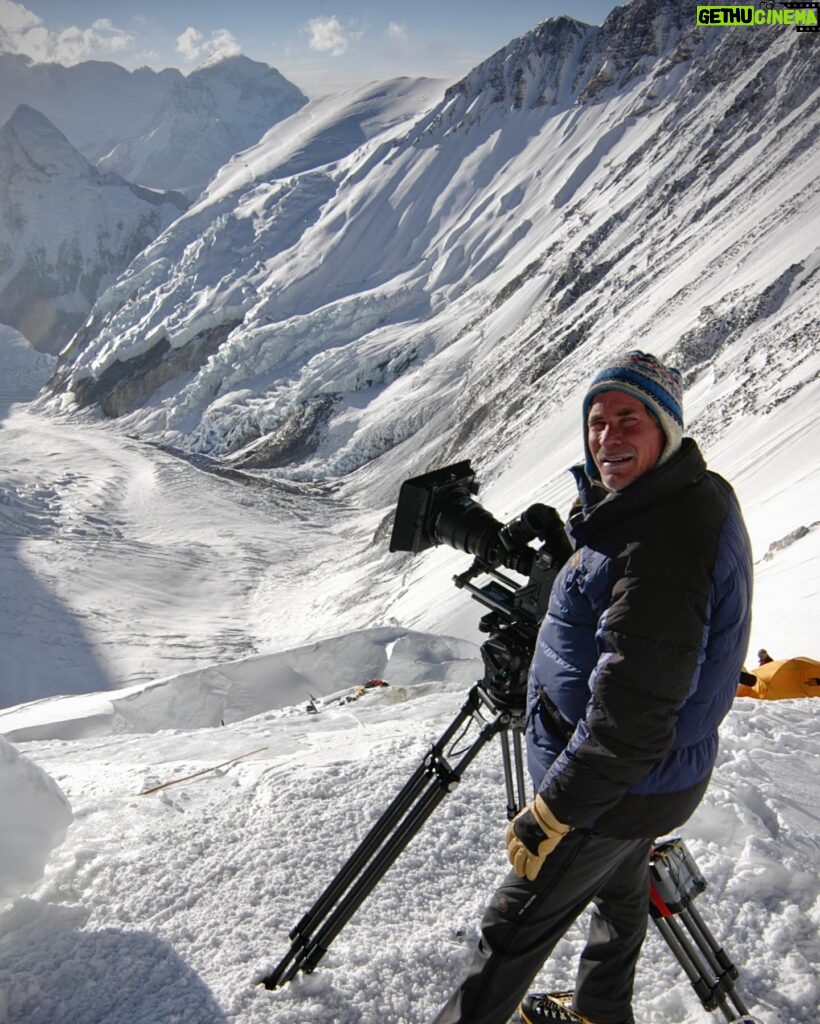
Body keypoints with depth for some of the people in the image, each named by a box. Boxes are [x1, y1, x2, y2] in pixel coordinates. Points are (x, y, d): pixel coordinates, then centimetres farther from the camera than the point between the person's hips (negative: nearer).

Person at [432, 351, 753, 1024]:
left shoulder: (665, 540, -32)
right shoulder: (695, 499, 1)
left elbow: (632, 708, -33)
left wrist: (551, 813, -26)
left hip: (617, 789, -10)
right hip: (655, 770, 10)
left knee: (515, 927, 7)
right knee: (619, 890, 30)